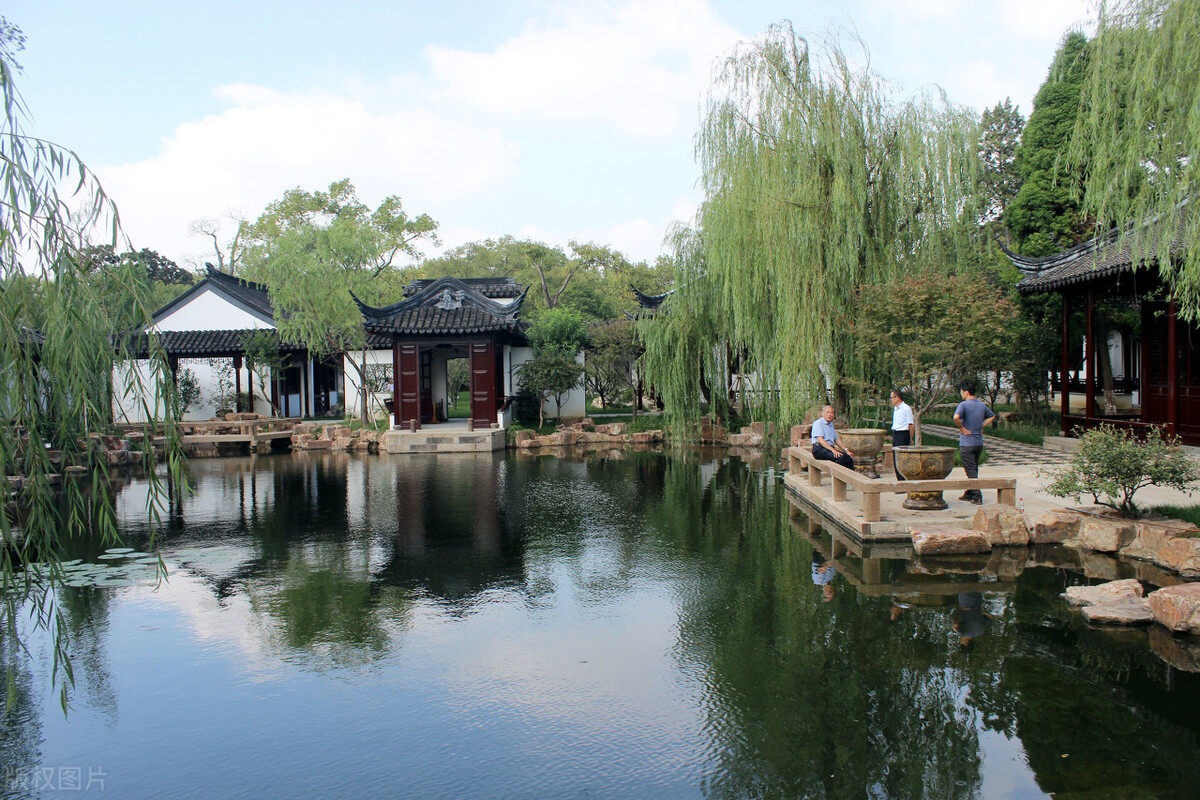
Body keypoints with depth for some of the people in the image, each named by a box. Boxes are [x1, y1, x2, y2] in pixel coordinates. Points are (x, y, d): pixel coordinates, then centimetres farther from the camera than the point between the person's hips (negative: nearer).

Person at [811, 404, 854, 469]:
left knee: (848, 457, -14)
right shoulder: (818, 423, -5)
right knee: (840, 457, -31)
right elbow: (820, 440, -17)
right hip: (819, 449, -8)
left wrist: (846, 450, 12)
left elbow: (836, 440, 25)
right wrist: (833, 450, -27)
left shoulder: (831, 425, 21)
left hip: (830, 448, 8)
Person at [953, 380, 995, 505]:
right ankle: (969, 494, 24)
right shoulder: (982, 405, 9)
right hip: (979, 442, 7)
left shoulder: (963, 405, -13)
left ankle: (977, 497, -7)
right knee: (974, 470, 15)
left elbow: (956, 417, -31)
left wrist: (962, 428, -15)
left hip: (967, 443, -7)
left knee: (971, 471, -4)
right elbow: (992, 416, 25)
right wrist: (981, 426, 17)